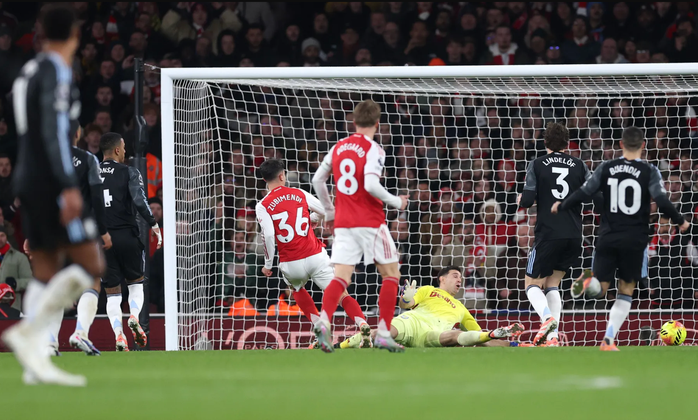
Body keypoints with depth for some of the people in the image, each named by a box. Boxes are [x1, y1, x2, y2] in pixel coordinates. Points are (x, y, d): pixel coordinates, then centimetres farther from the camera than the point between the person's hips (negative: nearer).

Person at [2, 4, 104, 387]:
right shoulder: (55, 71, -11)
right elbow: (54, 129, -19)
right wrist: (69, 186, -23)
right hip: (51, 182, -9)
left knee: (46, 270, 7)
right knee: (89, 265, -7)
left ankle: (36, 363, 0)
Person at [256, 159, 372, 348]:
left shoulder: (262, 206, -2)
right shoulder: (300, 194, 7)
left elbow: (268, 235, -14)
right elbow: (325, 211, 15)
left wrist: (268, 264, -3)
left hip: (291, 264, 0)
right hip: (316, 257, 0)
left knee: (297, 288, 32)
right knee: (342, 294, 0)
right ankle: (362, 323, -27)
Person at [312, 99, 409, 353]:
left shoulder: (338, 148, 10)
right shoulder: (373, 149, -9)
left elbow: (318, 180, 16)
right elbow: (371, 185, -21)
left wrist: (329, 212, 27)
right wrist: (397, 203, -6)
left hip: (343, 224, 5)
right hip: (370, 222, -5)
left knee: (341, 277, -2)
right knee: (391, 274, 9)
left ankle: (323, 320, -30)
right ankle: (383, 334, 3)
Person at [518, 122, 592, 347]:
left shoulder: (537, 165, -2)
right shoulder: (579, 166, 6)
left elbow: (526, 201, -8)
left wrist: (521, 199, 16)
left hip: (548, 234, -4)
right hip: (574, 236, 4)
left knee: (533, 284, 7)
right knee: (552, 284, 16)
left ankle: (547, 318, -23)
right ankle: (552, 337, 2)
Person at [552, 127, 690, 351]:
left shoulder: (606, 168, 1)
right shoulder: (649, 171, -5)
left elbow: (583, 193, 0)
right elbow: (662, 201, -13)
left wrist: (561, 206, 18)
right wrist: (680, 221, 4)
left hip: (608, 238, 1)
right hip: (635, 240, -1)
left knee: (599, 289, 11)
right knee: (626, 291, 11)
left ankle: (587, 282, -27)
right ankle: (608, 341, -2)